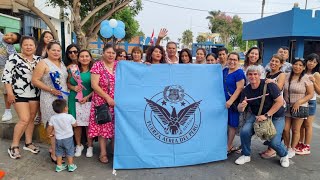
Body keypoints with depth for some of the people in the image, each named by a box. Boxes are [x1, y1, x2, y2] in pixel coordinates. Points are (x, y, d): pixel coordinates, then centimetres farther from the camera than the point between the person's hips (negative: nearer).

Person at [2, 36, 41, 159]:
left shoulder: (38, 60, 7)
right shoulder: (14, 58, -8)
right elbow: (6, 75, -9)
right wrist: (9, 92, -13)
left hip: (35, 94, 5)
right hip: (19, 94, -5)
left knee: (31, 119, 10)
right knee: (24, 120, -10)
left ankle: (28, 143, 24)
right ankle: (14, 146, 7)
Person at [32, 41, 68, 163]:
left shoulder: (62, 63, 15)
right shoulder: (43, 63, -7)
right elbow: (35, 80, -12)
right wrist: (51, 90, -19)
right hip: (50, 99, -7)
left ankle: (53, 148, 26)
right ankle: (54, 154, 5)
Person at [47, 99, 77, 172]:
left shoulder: (53, 118, -6)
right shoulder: (69, 117, -16)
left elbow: (50, 128, 2)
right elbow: (75, 125, -3)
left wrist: (50, 134, 21)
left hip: (58, 139, 3)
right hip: (68, 138, -3)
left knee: (59, 152, 18)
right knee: (69, 152, 11)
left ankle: (59, 166, 25)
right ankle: (71, 166, 18)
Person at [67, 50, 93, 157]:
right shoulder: (73, 70, 6)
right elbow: (68, 83, 12)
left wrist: (87, 97, -13)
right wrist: (73, 88, -9)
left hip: (89, 101, -2)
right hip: (75, 100, 2)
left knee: (89, 124, 1)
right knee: (77, 124, 6)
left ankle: (90, 146, 17)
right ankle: (78, 145, 25)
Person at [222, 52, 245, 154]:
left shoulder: (239, 73, -12)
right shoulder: (225, 70, 10)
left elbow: (239, 88, -19)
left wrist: (231, 101, -24)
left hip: (233, 102, -7)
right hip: (224, 101, 7)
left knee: (232, 125, 3)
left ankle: (229, 147, 14)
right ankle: (230, 146, 27)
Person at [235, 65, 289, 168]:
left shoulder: (268, 85, -19)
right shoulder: (246, 90, -6)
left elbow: (280, 101, -19)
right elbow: (240, 110, -5)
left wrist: (266, 115, -23)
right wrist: (241, 106, -31)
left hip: (276, 116, -3)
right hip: (256, 115, 4)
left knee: (273, 141, -16)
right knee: (244, 131, -19)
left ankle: (284, 155, 21)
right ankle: (246, 155, 7)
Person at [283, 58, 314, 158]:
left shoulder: (306, 78, -6)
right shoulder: (287, 77, 4)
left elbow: (310, 94, -6)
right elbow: (282, 90, 12)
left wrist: (299, 102, -17)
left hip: (299, 108, -3)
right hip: (286, 107, 3)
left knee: (295, 130, 6)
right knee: (285, 129, 2)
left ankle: (292, 149, 23)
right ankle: (287, 147, 22)